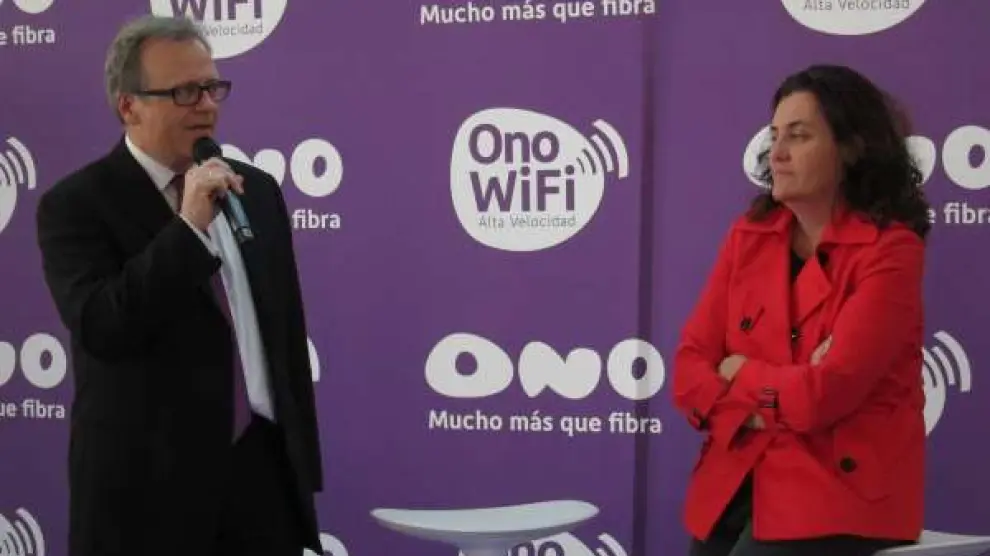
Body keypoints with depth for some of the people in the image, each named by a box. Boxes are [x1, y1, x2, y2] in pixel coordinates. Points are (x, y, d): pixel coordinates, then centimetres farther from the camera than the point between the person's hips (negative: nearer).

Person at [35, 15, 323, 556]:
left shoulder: (257, 190, 11)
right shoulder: (76, 203, -6)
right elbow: (100, 328, -20)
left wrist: (302, 464, 13)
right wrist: (188, 226, -22)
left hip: (264, 467, 4)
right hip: (150, 482, -4)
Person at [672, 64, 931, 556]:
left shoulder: (890, 250, -9)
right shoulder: (748, 236, 7)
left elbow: (825, 394, -18)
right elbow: (689, 372, 2)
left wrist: (742, 374, -1)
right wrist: (779, 399, -15)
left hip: (835, 498, -5)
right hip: (733, 487, 5)